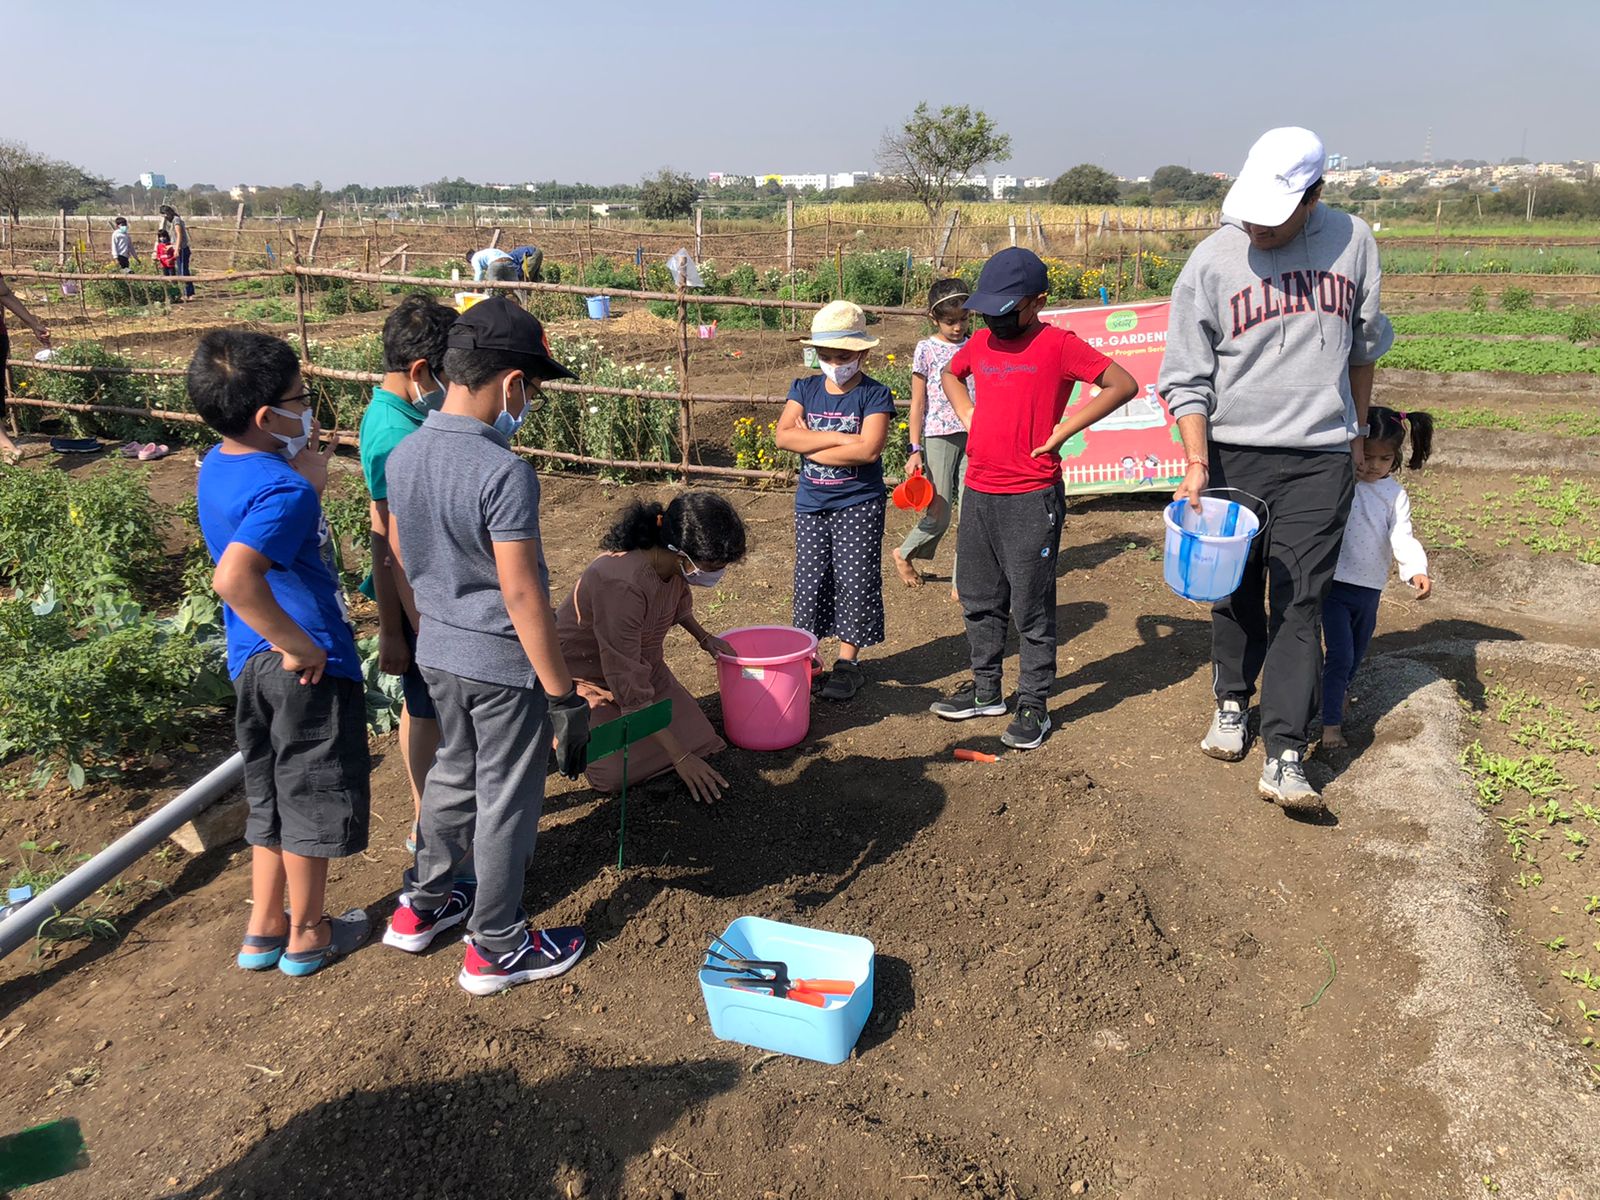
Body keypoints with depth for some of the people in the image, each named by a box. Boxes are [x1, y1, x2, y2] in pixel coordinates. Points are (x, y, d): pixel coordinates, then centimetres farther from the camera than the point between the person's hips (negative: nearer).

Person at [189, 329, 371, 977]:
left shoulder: (217, 467, 4)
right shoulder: (284, 491, -25)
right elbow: (234, 577, -39)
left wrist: (306, 484, 5)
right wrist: (299, 647, -28)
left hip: (254, 664, 9)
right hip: (309, 669, -9)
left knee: (273, 798, 22)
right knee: (314, 799, 10)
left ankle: (263, 930, 35)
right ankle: (308, 936, 27)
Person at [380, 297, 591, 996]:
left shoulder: (403, 456, 0)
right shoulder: (503, 472, -24)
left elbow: (400, 561, 10)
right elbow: (522, 596, -24)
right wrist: (563, 696, -17)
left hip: (437, 651, 7)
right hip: (502, 660, -7)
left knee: (453, 774, 26)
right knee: (507, 801, 8)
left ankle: (422, 904, 41)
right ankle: (496, 948, 23)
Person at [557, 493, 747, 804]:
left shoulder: (674, 565, -14)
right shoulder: (622, 583, -38)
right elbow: (628, 685, -34)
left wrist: (704, 638, 6)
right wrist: (680, 757, -32)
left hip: (645, 666, 7)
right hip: (588, 677, -7)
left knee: (699, 740, -6)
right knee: (614, 773, -22)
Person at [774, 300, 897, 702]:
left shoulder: (875, 394, -7)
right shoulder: (805, 389, 5)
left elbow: (868, 450, -21)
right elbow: (783, 435, -11)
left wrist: (810, 446, -13)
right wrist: (840, 439, -18)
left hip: (859, 505, -3)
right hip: (811, 503, 3)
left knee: (854, 579, -1)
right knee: (811, 579, 6)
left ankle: (848, 661, 12)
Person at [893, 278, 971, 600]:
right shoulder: (926, 349, -3)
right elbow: (918, 404, -3)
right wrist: (915, 450, -7)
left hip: (973, 438, 4)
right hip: (939, 437, -4)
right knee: (939, 516, 1)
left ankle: (961, 583, 9)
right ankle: (904, 554, 29)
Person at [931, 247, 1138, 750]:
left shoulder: (1059, 344, -8)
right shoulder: (981, 342, 10)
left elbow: (1123, 385, -10)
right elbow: (950, 375, 30)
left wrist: (1062, 431, -12)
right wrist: (967, 417, 12)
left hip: (1032, 498, -7)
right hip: (977, 491, 7)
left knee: (1030, 608, 0)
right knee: (979, 600, 16)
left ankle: (1034, 706, 11)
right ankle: (986, 690, 30)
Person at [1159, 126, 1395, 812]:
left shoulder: (1352, 242, 0)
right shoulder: (1211, 262, -7)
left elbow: (1362, 345, 14)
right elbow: (1185, 378, -5)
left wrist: (1358, 431, 19)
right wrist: (1195, 462, -16)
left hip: (1319, 459, 1)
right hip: (1233, 454, 0)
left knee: (1298, 604, -4)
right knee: (1238, 593, 10)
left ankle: (1285, 758, -4)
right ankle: (1232, 701, 33)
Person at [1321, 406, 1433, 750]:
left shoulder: (1396, 495, 0)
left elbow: (1403, 536, -9)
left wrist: (1417, 570, -26)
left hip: (1370, 589, 4)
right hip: (1334, 582, -4)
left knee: (1356, 655, 19)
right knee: (1340, 654, -10)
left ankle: (1338, 692, 45)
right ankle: (1331, 723, -2)